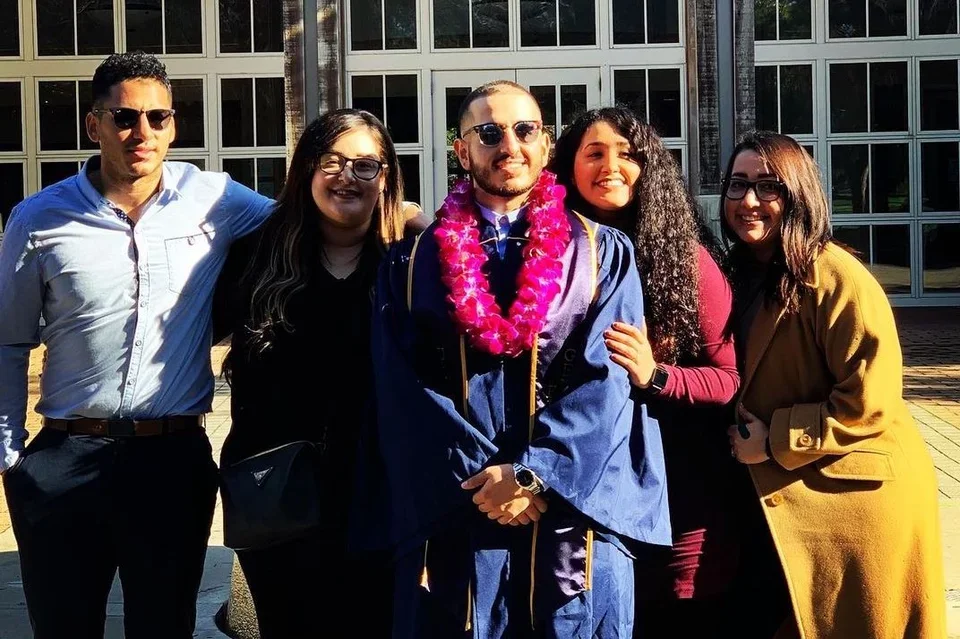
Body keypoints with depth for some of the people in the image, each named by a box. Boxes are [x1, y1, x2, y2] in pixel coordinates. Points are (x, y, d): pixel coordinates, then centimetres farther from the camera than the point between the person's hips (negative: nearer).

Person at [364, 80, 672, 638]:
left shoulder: (605, 254, 7)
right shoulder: (412, 263, 8)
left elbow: (607, 380, -4)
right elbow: (403, 392, -1)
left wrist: (533, 473, -15)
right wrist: (481, 477, -12)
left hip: (574, 513, 0)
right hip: (452, 518, 1)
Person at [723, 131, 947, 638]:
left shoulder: (836, 278, -19)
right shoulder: (745, 276, 6)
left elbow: (869, 402, -24)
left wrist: (775, 439, -18)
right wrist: (744, 433, -1)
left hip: (855, 498, -8)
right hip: (782, 497, 8)